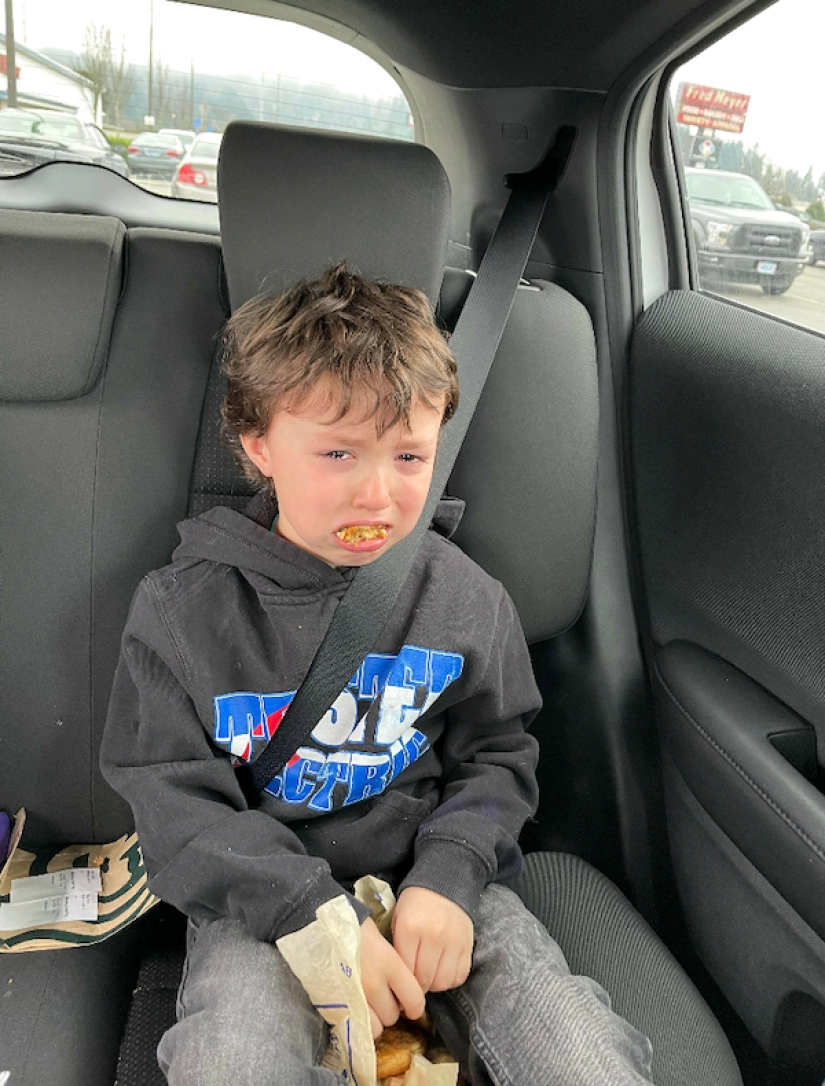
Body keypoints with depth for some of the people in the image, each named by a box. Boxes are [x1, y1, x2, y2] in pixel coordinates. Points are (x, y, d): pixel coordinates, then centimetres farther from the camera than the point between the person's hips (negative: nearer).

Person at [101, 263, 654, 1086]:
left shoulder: (465, 599, -2)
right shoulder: (182, 610, -7)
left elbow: (495, 757, 5)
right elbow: (174, 802, -7)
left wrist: (449, 877, -14)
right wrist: (313, 912, -19)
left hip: (433, 878, 2)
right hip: (262, 899, 0)